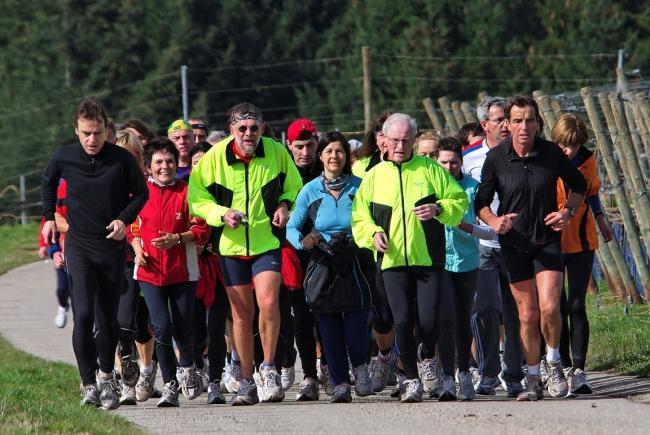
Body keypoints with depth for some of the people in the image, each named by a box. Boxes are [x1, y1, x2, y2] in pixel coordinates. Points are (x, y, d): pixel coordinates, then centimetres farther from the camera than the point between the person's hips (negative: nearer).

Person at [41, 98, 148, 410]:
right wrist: (49, 217, 11)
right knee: (83, 316, -15)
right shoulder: (64, 158, -4)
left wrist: (124, 219, -9)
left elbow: (141, 192, 6)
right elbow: (48, 184, 18)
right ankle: (89, 384, -11)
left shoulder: (122, 159, -7)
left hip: (113, 247, 0)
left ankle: (106, 375, 29)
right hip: (79, 246, 0)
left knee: (108, 319, 8)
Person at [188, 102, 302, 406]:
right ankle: (247, 381, 17)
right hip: (231, 244, 1)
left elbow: (293, 185, 12)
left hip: (267, 242, -1)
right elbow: (195, 197, -1)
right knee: (241, 313, 7)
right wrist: (221, 213, -17)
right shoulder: (215, 156, -7)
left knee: (268, 303, -20)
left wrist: (284, 205, -8)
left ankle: (269, 369, -3)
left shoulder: (277, 152, -5)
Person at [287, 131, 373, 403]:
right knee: (329, 329, 0)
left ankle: (360, 366, 20)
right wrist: (303, 242, -15)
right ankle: (339, 383, 10)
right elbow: (291, 228, 5)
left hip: (355, 265, -1)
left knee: (356, 327, -9)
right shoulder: (310, 191, 3)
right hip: (323, 267, 1)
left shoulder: (359, 186, 1)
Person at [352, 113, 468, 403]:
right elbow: (359, 215, 15)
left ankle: (429, 358, 27)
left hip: (428, 259, -1)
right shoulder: (375, 176, 10)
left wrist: (438, 209, -12)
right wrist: (373, 233, -4)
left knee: (428, 321, -7)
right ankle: (411, 379, 4)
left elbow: (460, 200, 7)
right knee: (403, 321, -10)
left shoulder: (430, 170, 5)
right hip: (393, 260, 1)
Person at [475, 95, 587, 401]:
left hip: (548, 240, -1)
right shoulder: (495, 158, -8)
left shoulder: (552, 153, -7)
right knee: (527, 314, 3)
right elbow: (481, 202, 1)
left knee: (549, 308, -15)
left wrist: (568, 211, -7)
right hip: (514, 244, 1)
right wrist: (494, 222, -19)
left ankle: (554, 362, 11)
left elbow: (579, 185, 10)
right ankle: (533, 381, 14)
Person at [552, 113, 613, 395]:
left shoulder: (587, 160, 1)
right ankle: (565, 367, 16)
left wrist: (601, 222, 14)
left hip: (581, 242, 1)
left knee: (576, 306, -6)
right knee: (557, 307, 4)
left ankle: (578, 372, -9)